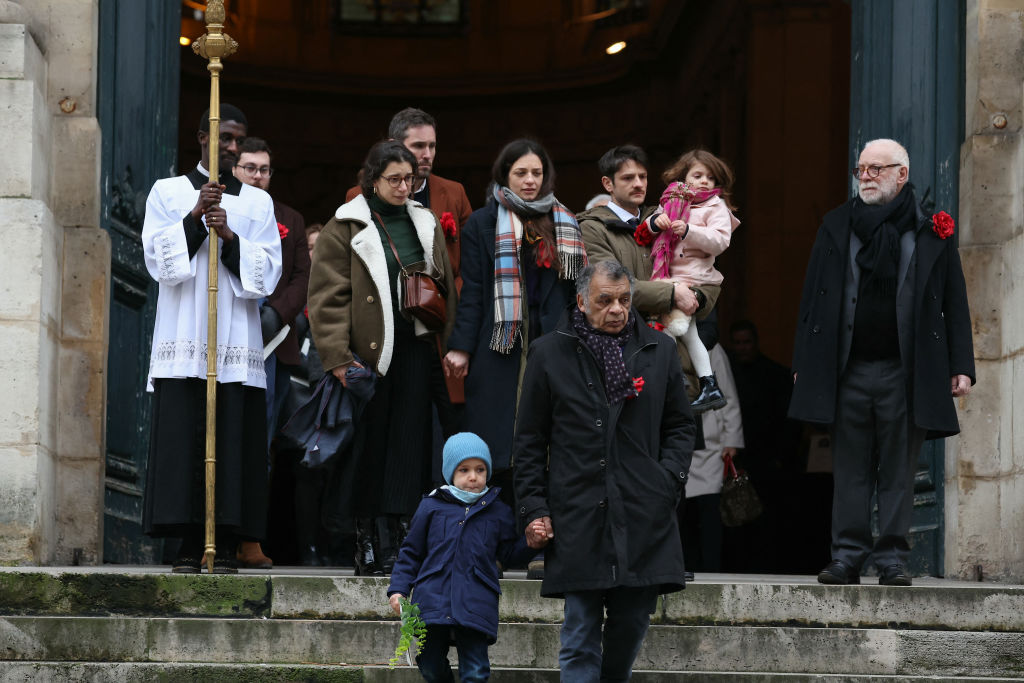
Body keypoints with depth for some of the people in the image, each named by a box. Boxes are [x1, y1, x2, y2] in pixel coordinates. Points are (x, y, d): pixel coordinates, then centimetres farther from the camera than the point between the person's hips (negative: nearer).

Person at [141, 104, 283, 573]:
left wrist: (229, 236, -8)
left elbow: (269, 270, 6)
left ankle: (227, 546, -4)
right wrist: (196, 216, -10)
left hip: (236, 340, 1)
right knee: (183, 438, -8)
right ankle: (189, 546, -5)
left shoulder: (257, 202, 16)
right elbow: (157, 257, 1)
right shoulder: (167, 192, 13)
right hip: (183, 340, -1)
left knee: (234, 441, -6)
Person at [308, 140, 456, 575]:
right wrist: (337, 357, -11)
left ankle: (393, 539, -1)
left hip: (416, 349, 4)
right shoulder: (346, 227, 0)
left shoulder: (425, 225, 15)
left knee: (408, 441, -2)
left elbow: (445, 288, 19)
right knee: (368, 442, -1)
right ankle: (366, 539, 5)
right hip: (367, 352, -4)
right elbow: (327, 295, -4)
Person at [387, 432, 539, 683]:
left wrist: (530, 542, -4)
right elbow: (411, 553, 14)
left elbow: (509, 554, 16)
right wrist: (399, 589, 5)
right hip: (432, 602, 1)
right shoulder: (431, 507, 9)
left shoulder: (498, 512, 11)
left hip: (476, 605, -1)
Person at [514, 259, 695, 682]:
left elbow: (680, 426, 17)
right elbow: (529, 442, 7)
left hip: (643, 518, 2)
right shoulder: (549, 354, 5)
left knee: (632, 626, 7)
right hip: (578, 516, -2)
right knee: (580, 639, -4)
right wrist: (533, 508, 0)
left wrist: (669, 481, 1)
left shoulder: (659, 350, 10)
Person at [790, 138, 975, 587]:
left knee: (898, 470, 2)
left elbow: (955, 304, 5)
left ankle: (892, 559, 7)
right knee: (850, 470, 4)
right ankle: (846, 556, 7)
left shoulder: (931, 233, 5)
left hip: (905, 373, -1)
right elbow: (813, 296, 11)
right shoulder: (836, 226, 11)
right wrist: (803, 362, 5)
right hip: (848, 371, 2)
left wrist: (962, 366, -2)